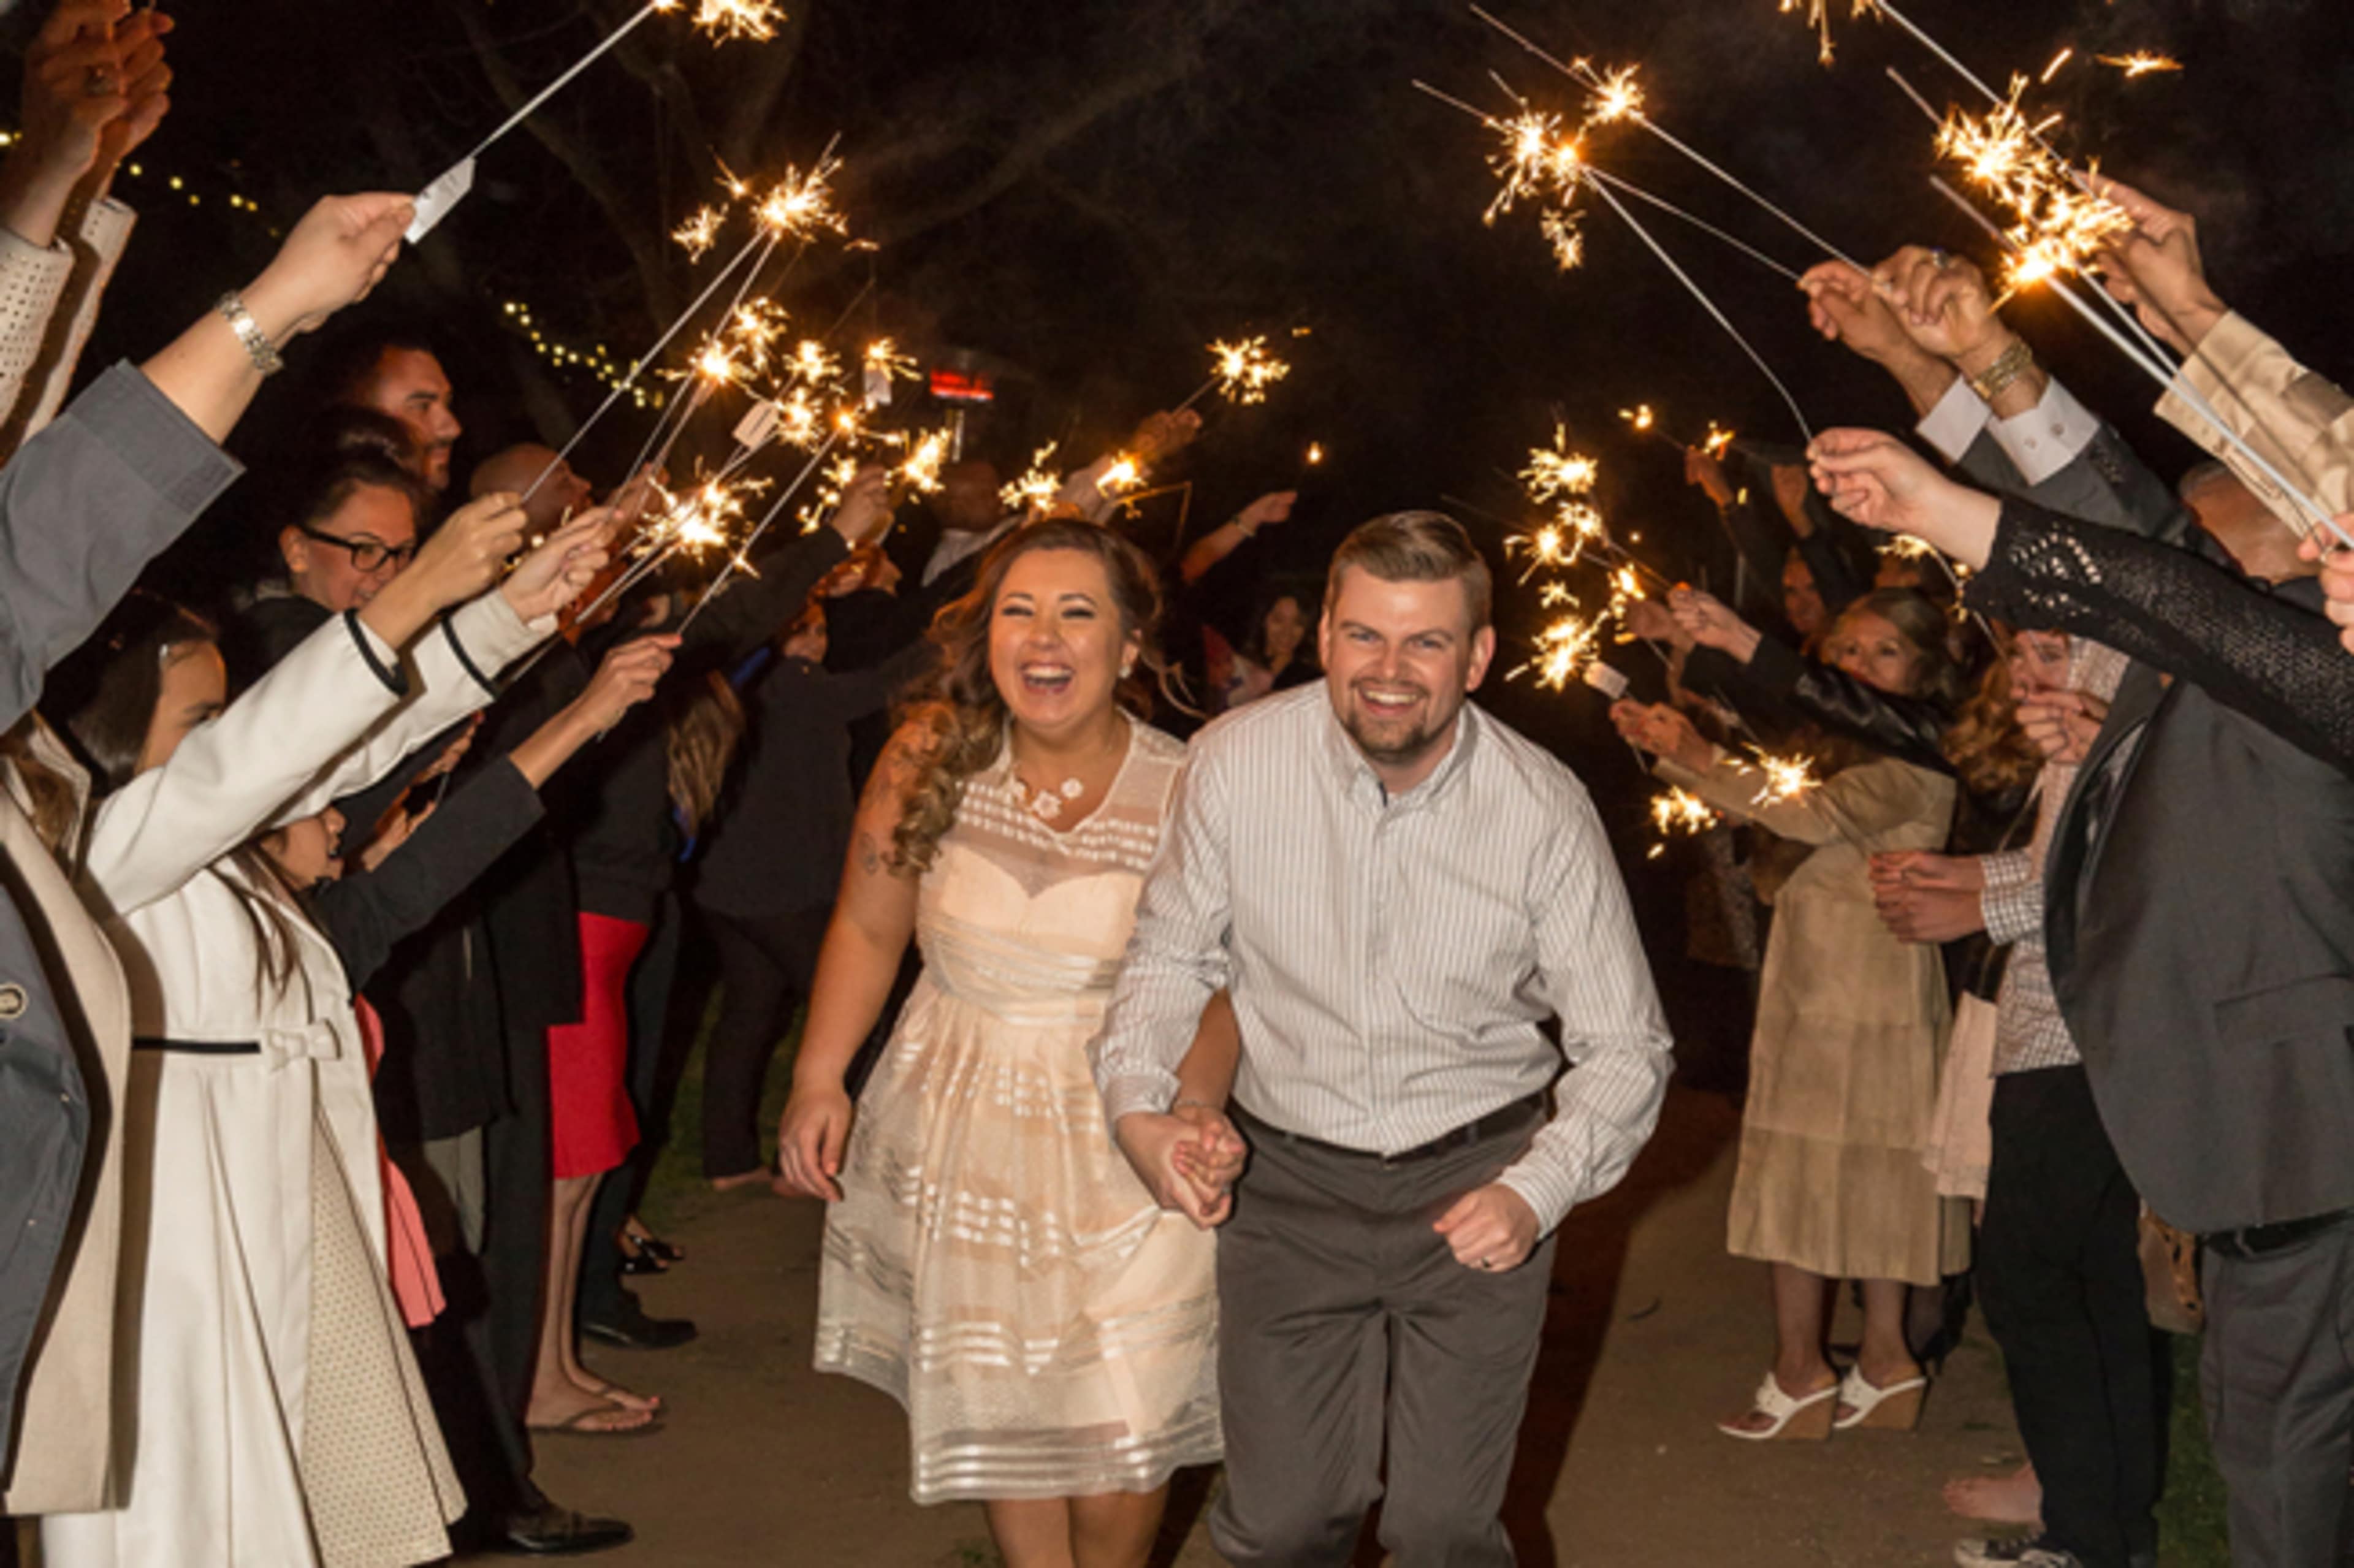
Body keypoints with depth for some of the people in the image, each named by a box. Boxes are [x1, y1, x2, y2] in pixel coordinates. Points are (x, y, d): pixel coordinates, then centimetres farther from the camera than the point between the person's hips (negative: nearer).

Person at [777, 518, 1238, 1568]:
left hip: (1120, 1139, -2)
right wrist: (816, 1079, -2)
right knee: (995, 1414, 11)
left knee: (1118, 1439, -3)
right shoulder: (933, 756, -7)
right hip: (958, 1128, 3)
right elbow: (867, 927, 4)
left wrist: (1188, 1119, -19)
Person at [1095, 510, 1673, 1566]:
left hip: (1474, 1183, -1)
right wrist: (1137, 1106, -13)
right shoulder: (1237, 760, -12)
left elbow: (1626, 1049, -6)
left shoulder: (1544, 812, -14)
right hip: (1287, 1181, 1)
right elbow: (1171, 955, 4)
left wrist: (1537, 1191, -21)